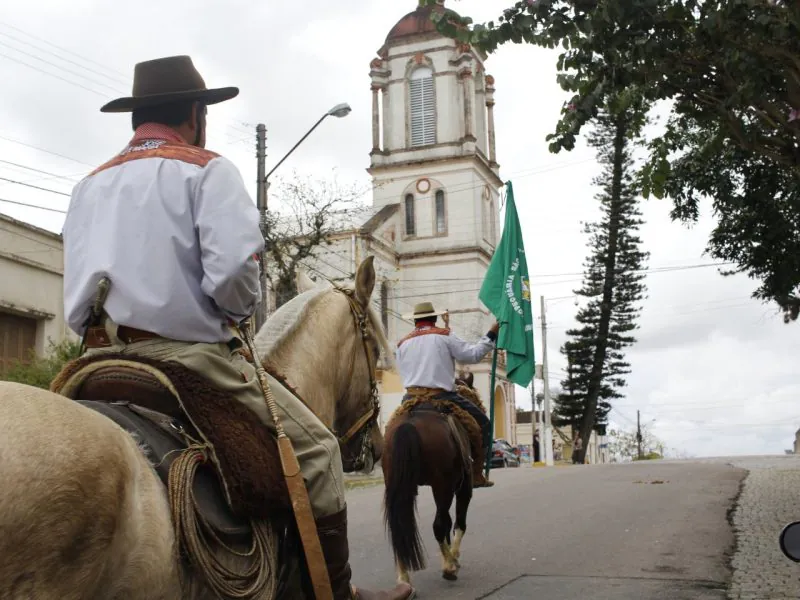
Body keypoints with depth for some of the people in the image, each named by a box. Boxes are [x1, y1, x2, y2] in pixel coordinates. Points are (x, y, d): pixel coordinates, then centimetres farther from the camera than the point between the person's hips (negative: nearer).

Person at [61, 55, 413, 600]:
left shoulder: (90, 185, 17)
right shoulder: (206, 169, -3)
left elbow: (76, 301, 15)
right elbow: (233, 273, -17)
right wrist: (240, 311, 2)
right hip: (190, 356, -7)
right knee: (316, 448, 2)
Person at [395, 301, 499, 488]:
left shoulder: (402, 344, 12)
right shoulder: (445, 336, 0)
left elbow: (404, 374, 16)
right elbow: (473, 355, -2)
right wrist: (491, 335, 8)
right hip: (441, 397, -4)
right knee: (482, 423, 12)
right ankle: (476, 475, 7)